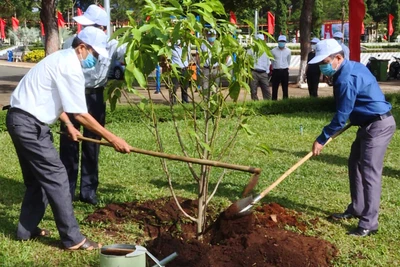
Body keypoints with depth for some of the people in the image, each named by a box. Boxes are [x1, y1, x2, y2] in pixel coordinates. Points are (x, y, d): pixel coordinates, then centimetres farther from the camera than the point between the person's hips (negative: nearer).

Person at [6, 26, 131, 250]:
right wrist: (113, 138, -16)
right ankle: (73, 238, -2)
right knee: (56, 177, -7)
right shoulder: (70, 67, -17)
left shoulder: (63, 59, 15)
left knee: (38, 177, 18)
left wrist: (68, 125, 21)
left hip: (22, 119, 10)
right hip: (29, 123, -10)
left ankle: (27, 229, 27)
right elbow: (80, 114, -19)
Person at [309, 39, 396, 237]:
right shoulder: (353, 66, 8)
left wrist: (322, 139, -13)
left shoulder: (346, 79, -24)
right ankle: (356, 209, 30)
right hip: (371, 123, 11)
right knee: (355, 165, 17)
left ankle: (369, 223, -8)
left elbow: (342, 116, -20)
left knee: (369, 172, -11)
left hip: (378, 125, -11)